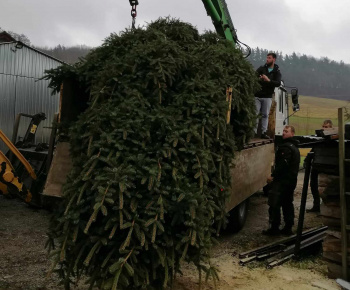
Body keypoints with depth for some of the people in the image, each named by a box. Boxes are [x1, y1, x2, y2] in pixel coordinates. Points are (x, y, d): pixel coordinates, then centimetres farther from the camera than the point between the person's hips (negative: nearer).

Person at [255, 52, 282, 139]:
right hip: (257, 95, 0)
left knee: (265, 115, 2)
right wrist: (258, 79, -22)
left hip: (267, 97, 0)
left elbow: (278, 83, -8)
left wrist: (268, 80, -23)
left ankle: (264, 132, 6)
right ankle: (254, 131, 2)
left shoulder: (277, 72, 7)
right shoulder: (261, 68, 9)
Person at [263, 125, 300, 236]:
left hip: (282, 181, -10)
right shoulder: (294, 147, 19)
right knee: (287, 204, 15)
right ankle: (288, 228, 19)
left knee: (274, 205, -5)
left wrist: (273, 176, -19)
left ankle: (274, 228, 0)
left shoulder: (286, 147, -15)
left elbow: (283, 164, -24)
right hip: (291, 180, 11)